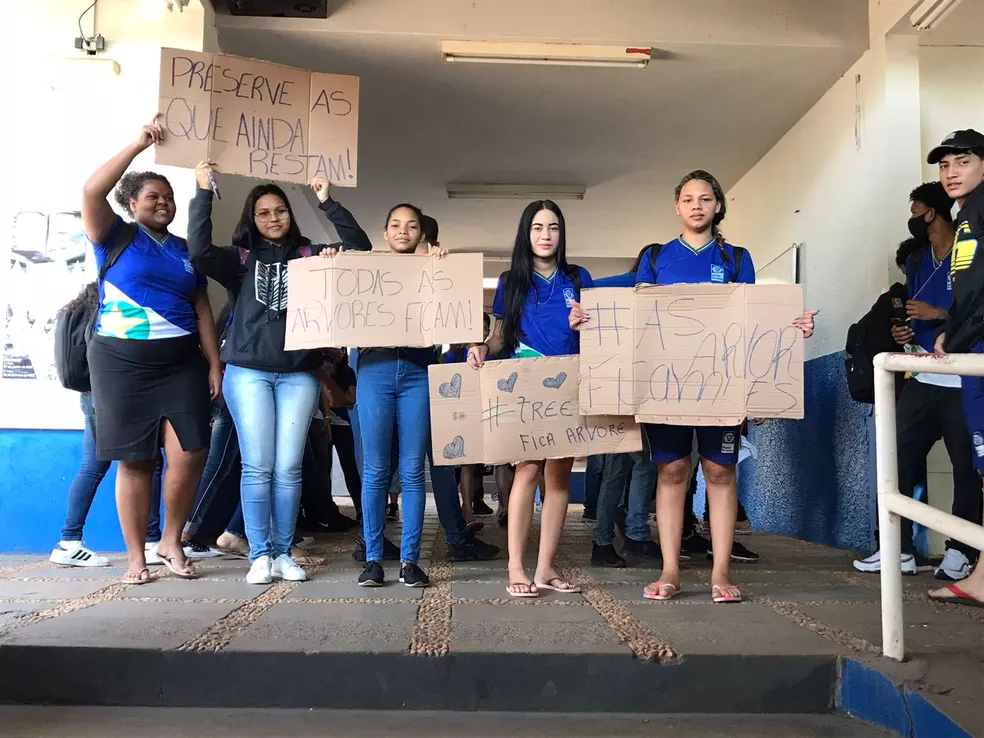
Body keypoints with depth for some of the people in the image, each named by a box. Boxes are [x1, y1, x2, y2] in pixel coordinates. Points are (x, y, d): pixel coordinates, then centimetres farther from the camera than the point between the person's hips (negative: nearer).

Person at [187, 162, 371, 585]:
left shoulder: (310, 257, 11)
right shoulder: (242, 259, 9)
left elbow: (360, 249, 0)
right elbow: (198, 250, -8)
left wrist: (328, 204, -2)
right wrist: (203, 194, -7)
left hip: (298, 375, 1)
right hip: (248, 372, 0)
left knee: (288, 468, 1)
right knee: (257, 467, -2)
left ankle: (283, 553, 12)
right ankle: (260, 554, 7)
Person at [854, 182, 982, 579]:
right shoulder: (916, 261, 16)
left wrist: (938, 315, -17)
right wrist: (905, 332, 6)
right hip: (924, 378, 7)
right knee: (896, 458, 1)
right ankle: (900, 548, 7)